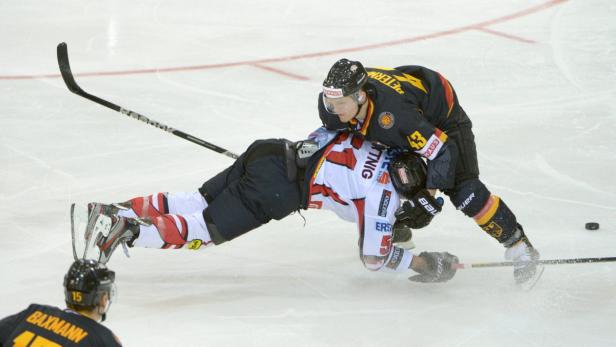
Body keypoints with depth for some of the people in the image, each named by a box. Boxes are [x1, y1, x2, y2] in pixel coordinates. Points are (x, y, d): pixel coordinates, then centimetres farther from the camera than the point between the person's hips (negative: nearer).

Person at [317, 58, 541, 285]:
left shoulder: (394, 113, -45)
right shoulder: (332, 98, -26)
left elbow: (443, 151, -37)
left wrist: (428, 198, -32)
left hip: (442, 116, -7)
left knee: (463, 190, -17)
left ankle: (519, 247, -6)